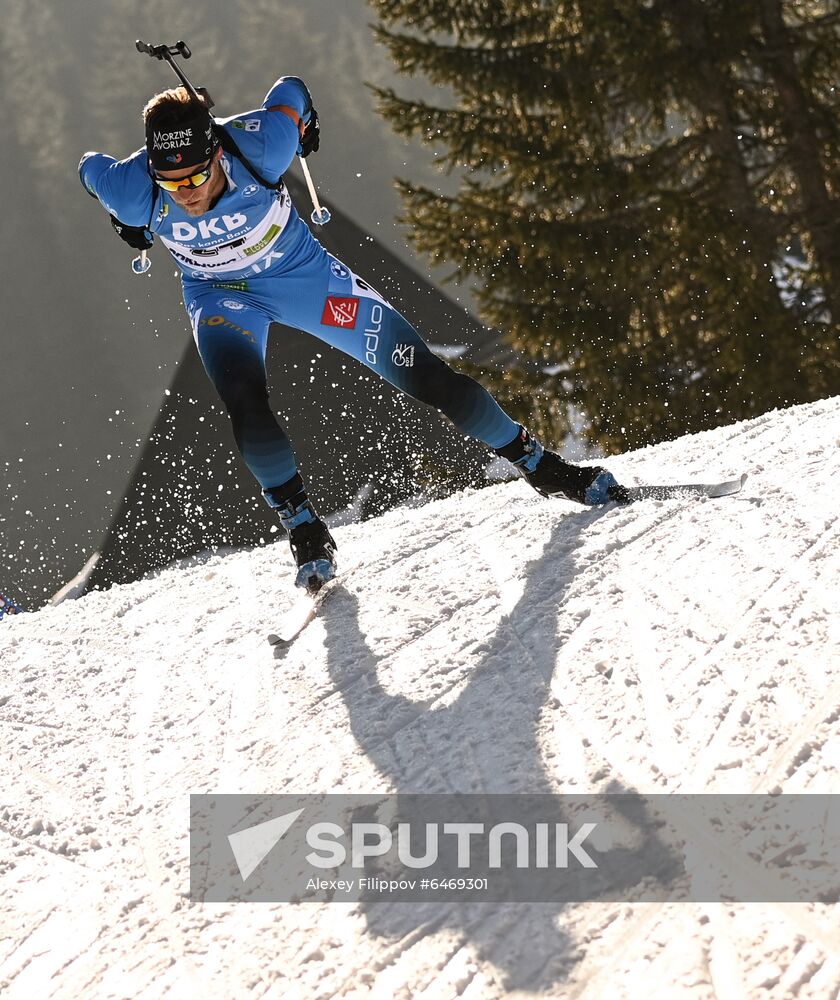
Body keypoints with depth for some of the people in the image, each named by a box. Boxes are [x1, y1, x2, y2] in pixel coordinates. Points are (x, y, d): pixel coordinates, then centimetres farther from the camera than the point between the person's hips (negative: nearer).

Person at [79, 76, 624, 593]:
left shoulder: (259, 149, -35)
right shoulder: (134, 189, -32)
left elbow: (290, 92, -13)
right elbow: (91, 167, -8)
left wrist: (304, 119, 7)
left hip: (300, 270, 0)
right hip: (221, 294, 0)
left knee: (419, 371, -2)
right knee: (245, 403, -27)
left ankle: (535, 461, 13)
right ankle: (305, 527, -9)